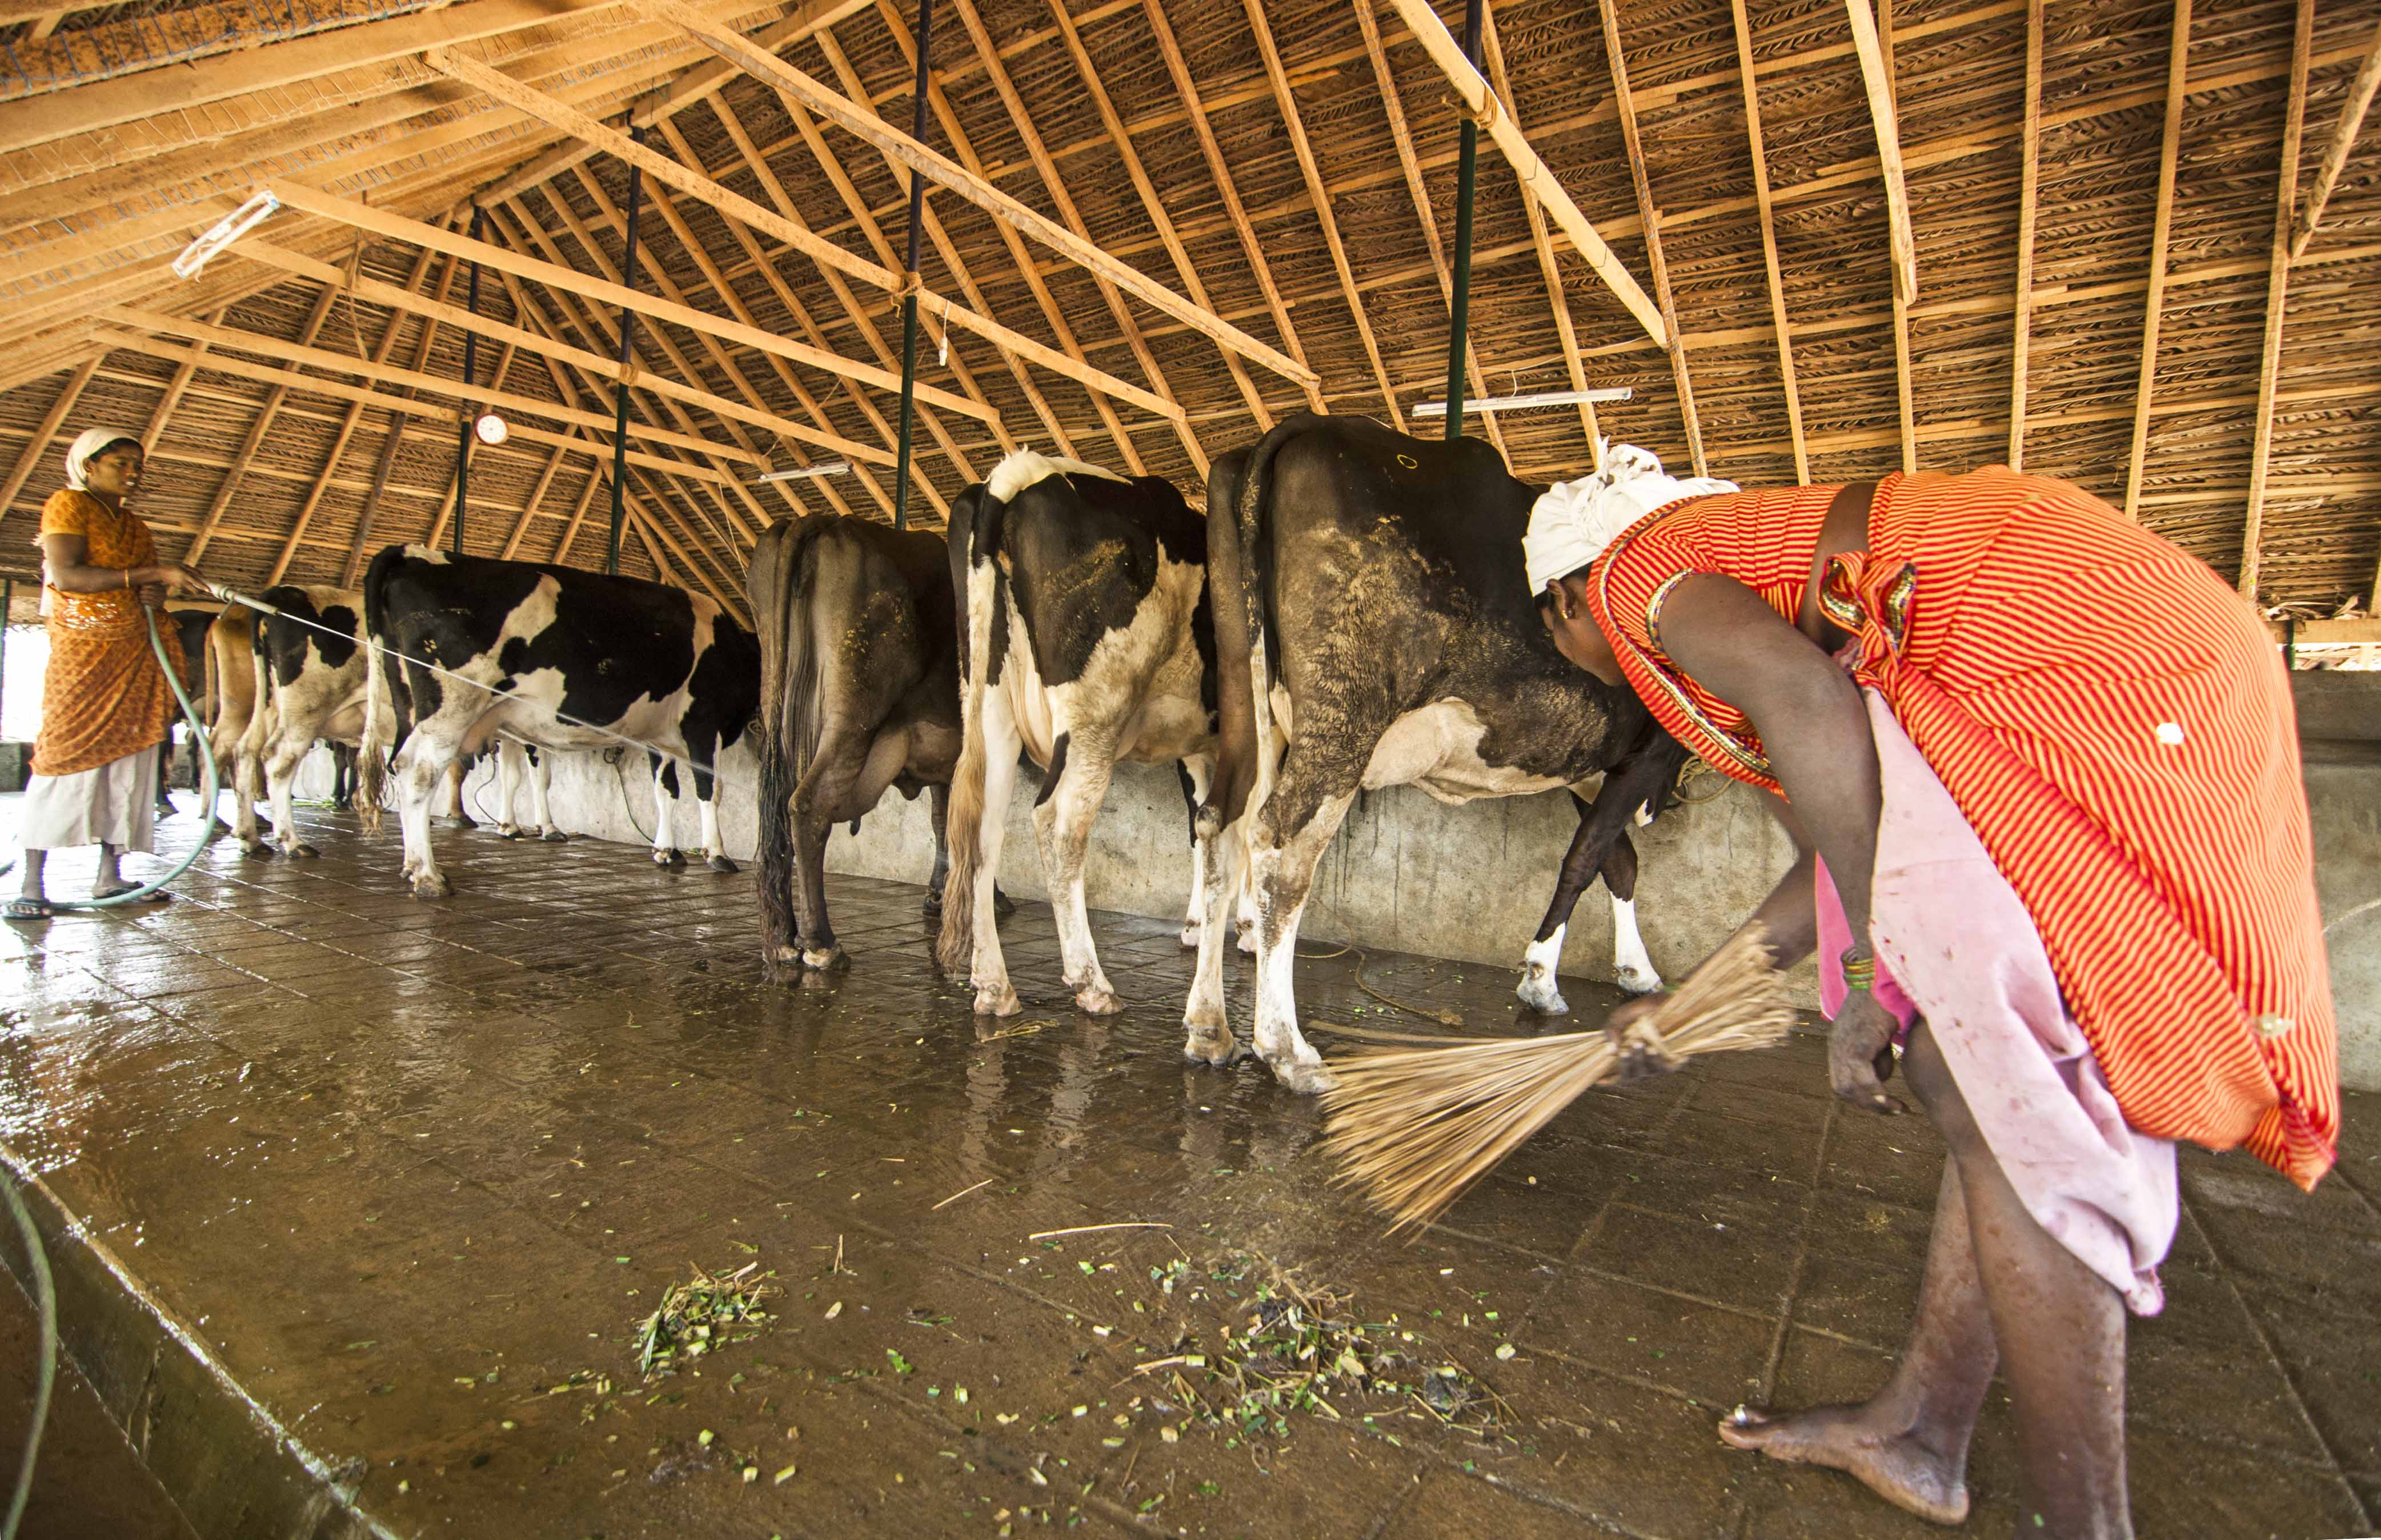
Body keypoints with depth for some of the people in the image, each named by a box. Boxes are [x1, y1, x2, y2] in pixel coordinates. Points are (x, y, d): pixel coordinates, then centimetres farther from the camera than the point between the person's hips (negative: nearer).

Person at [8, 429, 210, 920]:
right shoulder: (67, 504, -1)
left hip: (136, 653, 6)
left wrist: (156, 596, 1)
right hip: (83, 651, -6)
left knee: (130, 759, 2)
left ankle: (109, 875, 7)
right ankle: (32, 885, -5)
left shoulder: (136, 526, 18)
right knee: (64, 756, -9)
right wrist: (152, 573, -20)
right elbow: (66, 576, -15)